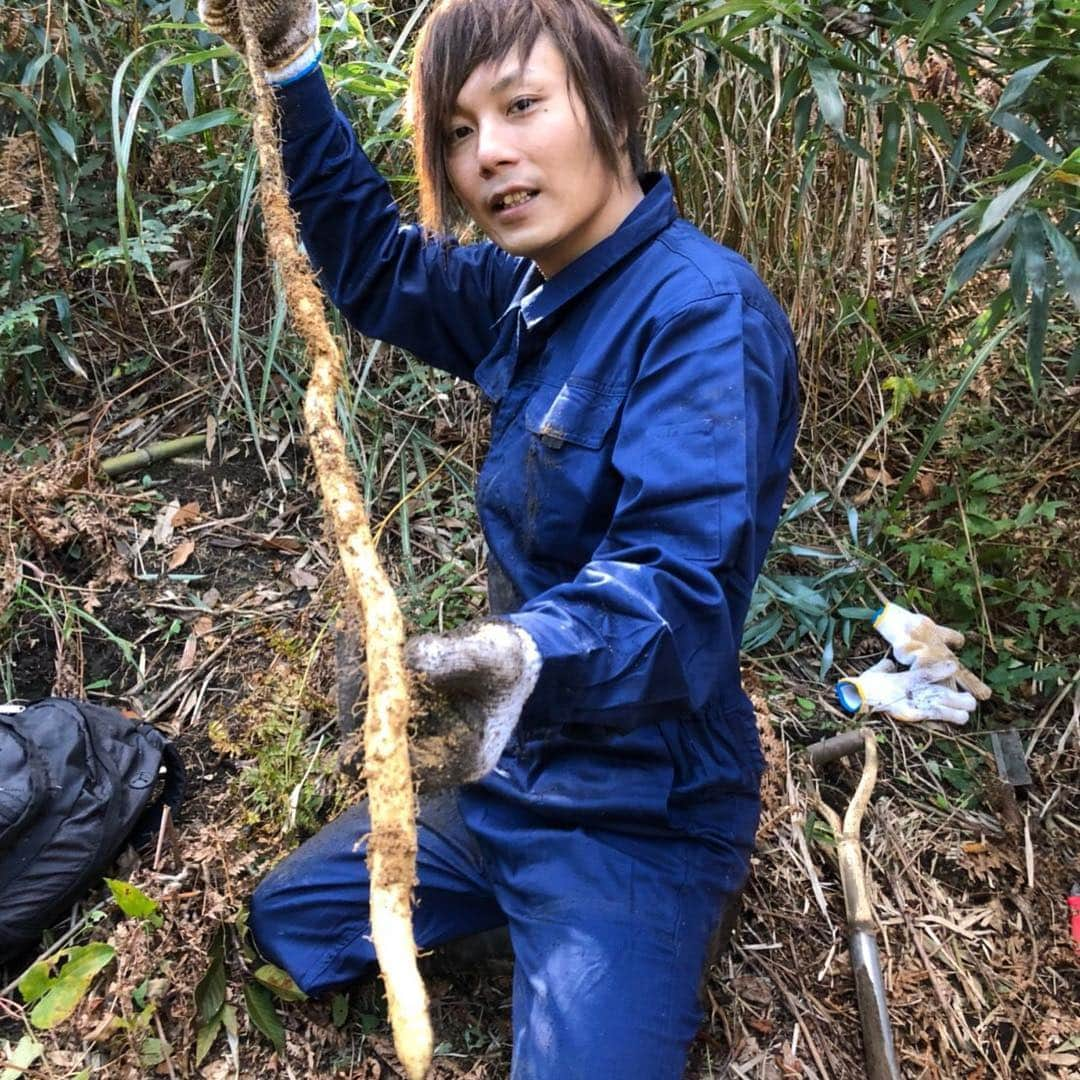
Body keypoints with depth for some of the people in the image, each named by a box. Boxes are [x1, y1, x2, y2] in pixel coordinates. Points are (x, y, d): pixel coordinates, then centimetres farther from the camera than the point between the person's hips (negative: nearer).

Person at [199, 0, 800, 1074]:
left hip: (636, 812, -8)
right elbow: (376, 264, 15)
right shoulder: (529, 291, 2)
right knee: (287, 918, 20)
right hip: (513, 771, 8)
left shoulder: (703, 309, -24)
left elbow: (680, 588, -33)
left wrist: (526, 658, -53)